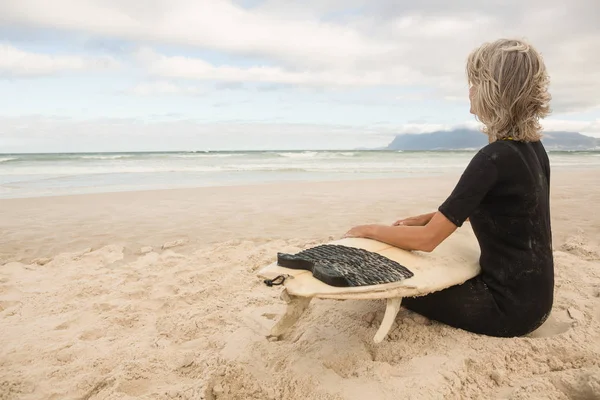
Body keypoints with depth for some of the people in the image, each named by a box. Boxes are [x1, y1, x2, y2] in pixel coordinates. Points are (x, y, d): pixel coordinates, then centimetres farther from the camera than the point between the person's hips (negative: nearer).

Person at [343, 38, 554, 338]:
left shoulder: (495, 158, -27)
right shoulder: (532, 148, 2)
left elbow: (427, 240, -24)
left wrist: (369, 230, -9)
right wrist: (426, 218, 10)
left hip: (510, 305, -9)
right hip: (530, 293, 9)